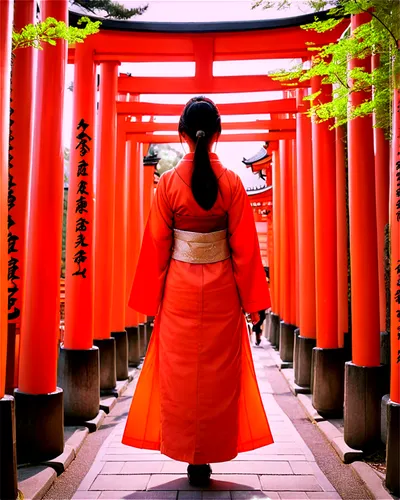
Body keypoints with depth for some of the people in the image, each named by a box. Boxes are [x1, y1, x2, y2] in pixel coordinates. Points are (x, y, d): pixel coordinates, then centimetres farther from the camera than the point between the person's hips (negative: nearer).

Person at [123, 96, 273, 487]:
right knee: (219, 375, 12)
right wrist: (251, 301, 5)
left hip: (180, 288, 0)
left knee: (180, 375, 12)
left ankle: (189, 457, 23)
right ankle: (209, 457, 23)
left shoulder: (168, 182, -5)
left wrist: (153, 299, 7)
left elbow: (156, 246, -3)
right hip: (221, 290, 1)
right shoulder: (231, 182, -4)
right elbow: (244, 246, -3)